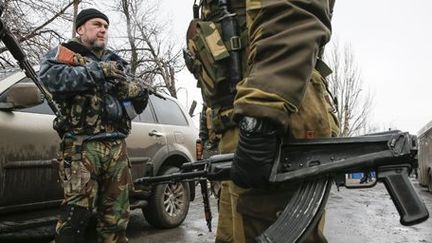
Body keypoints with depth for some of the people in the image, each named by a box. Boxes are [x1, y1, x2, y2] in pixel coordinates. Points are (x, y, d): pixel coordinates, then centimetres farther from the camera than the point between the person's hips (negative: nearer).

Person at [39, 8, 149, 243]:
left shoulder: (114, 62, 22)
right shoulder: (63, 53, 8)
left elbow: (138, 103, 21)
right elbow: (50, 77, -16)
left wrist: (138, 93, -2)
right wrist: (97, 71, -14)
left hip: (117, 147, 5)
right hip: (81, 147, -5)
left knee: (116, 215, 9)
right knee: (75, 214, -9)